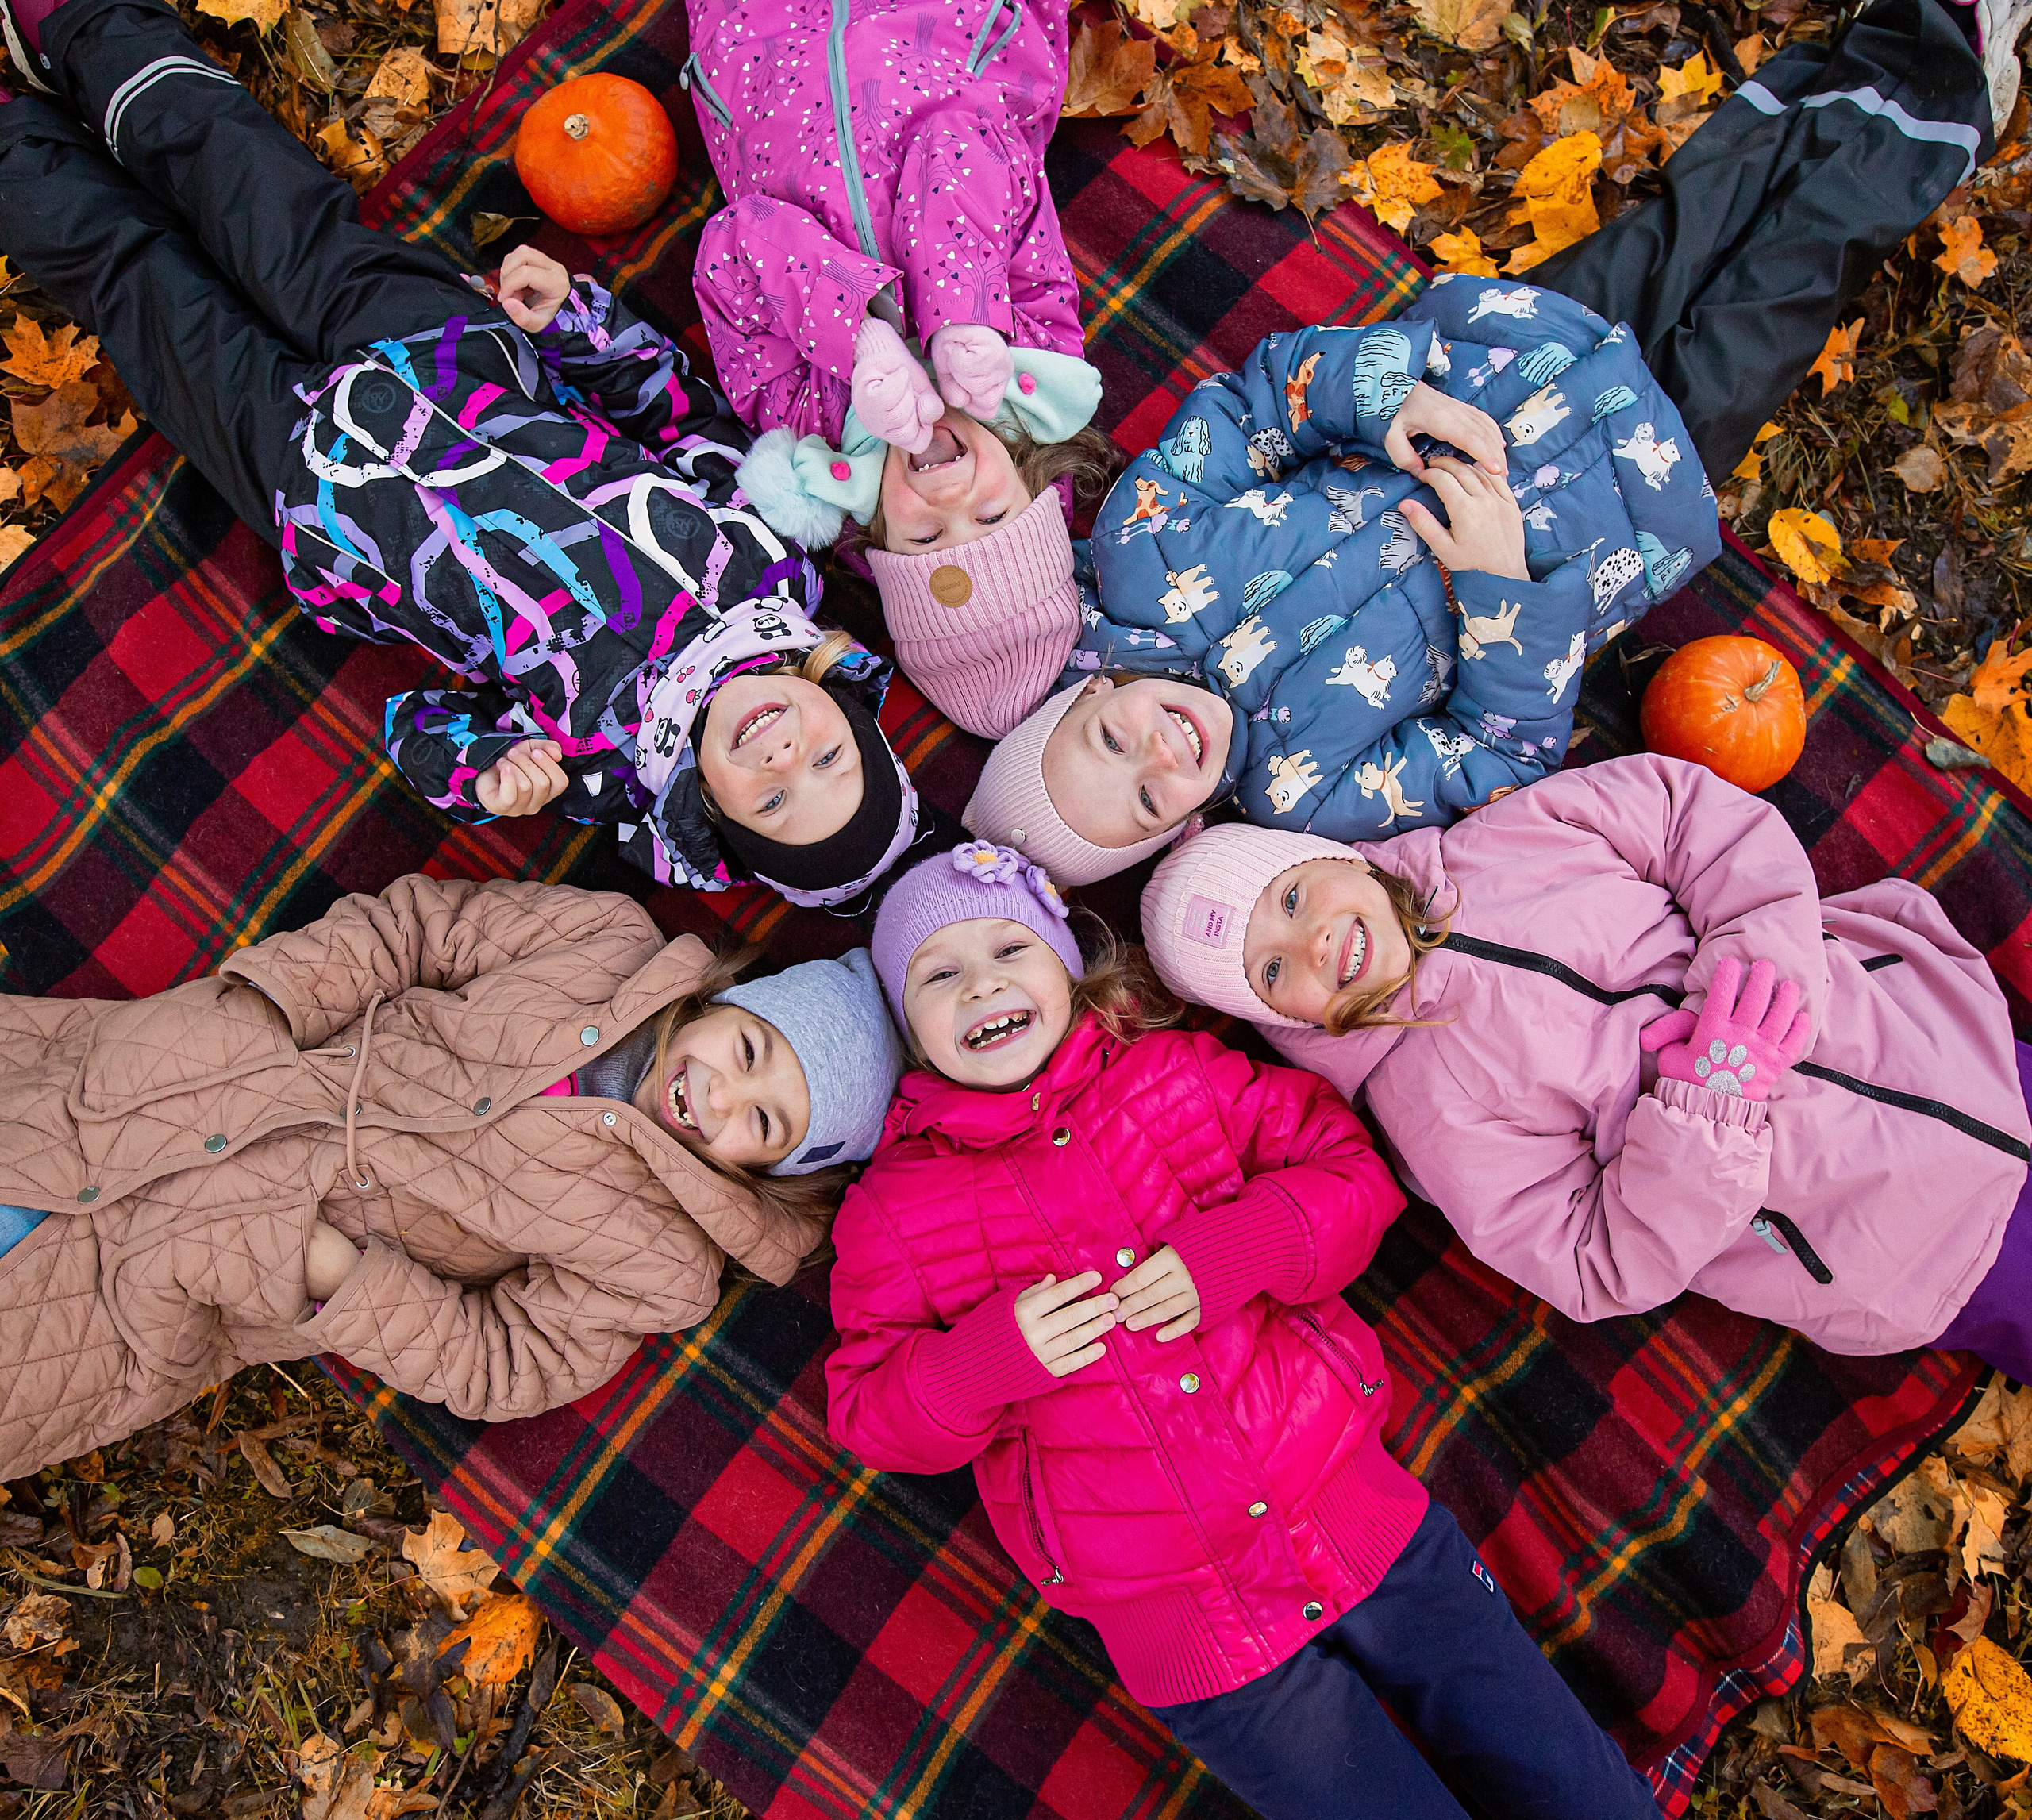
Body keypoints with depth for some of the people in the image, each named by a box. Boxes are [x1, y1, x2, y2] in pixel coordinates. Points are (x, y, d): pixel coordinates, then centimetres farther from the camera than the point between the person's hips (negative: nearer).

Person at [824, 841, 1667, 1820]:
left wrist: (1235, 1247, -17)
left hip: (1358, 1516, 2)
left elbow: (1353, 1167, 1)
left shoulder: (1176, 1071, 3)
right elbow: (866, 1410, -1)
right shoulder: (892, 1205, -1)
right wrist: (993, 1354, -20)